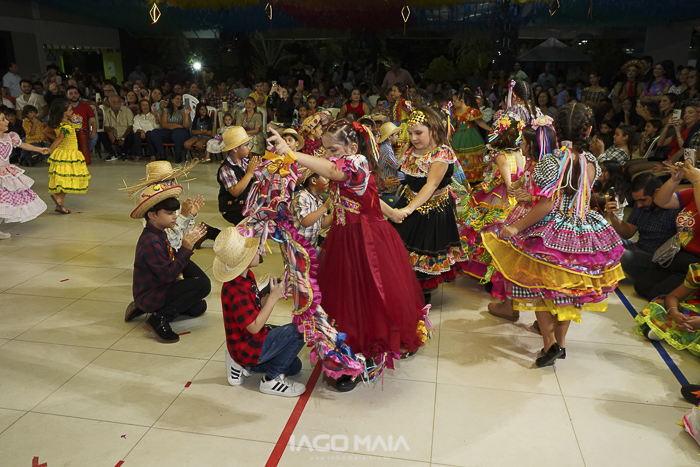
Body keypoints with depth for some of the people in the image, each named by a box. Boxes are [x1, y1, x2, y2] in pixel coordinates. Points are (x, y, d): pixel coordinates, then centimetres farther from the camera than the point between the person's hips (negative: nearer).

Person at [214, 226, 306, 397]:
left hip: (254, 339, 10)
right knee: (296, 332, -24)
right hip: (247, 348, -10)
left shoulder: (247, 276, 0)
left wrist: (273, 294, -9)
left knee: (294, 366, 17)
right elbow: (254, 327, -29)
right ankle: (272, 379, -8)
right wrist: (273, 298, -24)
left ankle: (243, 365, 16)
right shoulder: (237, 291, -31)